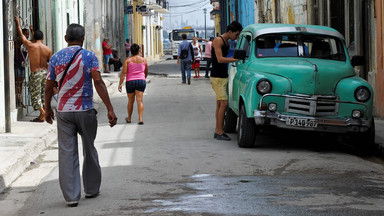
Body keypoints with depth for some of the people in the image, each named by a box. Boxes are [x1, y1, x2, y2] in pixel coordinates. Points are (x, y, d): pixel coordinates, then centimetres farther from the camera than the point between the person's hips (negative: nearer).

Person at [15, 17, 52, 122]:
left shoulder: (30, 46, -9)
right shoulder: (48, 49, -2)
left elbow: (21, 35, 5)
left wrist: (18, 23, 18)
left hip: (35, 73, -4)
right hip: (45, 72, 4)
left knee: (35, 94, 2)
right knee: (44, 94, 13)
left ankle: (42, 113, -12)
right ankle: (42, 115, 16)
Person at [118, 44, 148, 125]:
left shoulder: (127, 60, -3)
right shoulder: (144, 60, 5)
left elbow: (124, 72, -10)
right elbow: (146, 72, 18)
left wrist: (120, 84, -9)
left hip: (130, 81, 0)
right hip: (141, 81, 0)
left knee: (130, 101, 13)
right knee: (140, 100, -4)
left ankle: (129, 118, 29)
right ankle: (140, 119, -16)